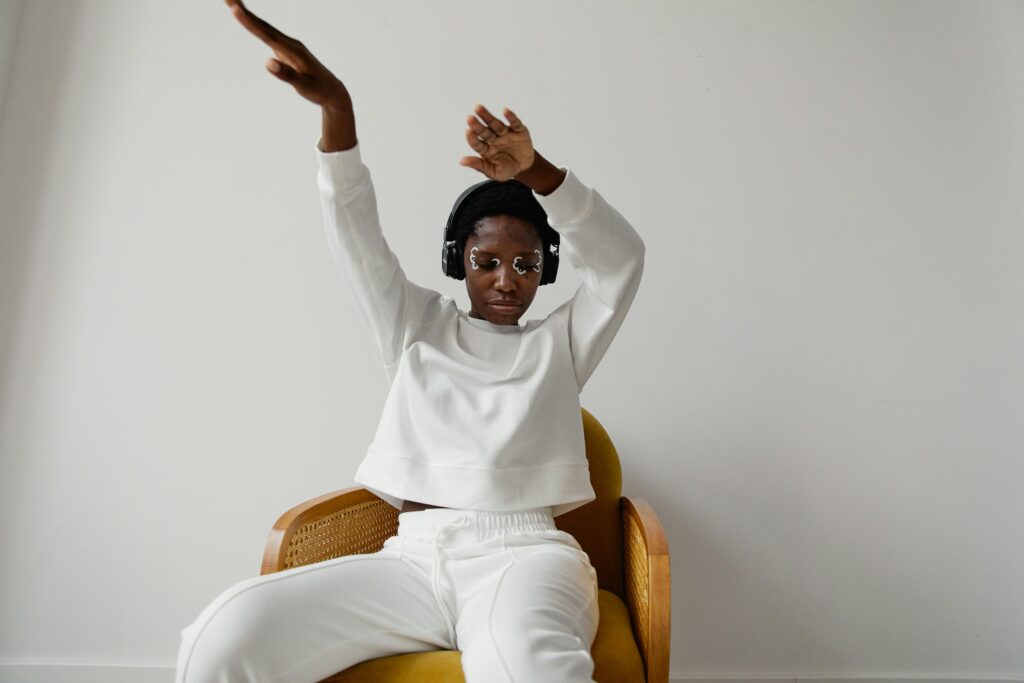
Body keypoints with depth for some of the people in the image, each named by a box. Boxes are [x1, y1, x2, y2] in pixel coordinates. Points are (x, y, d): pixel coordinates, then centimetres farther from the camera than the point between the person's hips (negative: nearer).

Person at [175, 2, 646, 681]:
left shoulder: (559, 344, 19)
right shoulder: (419, 327, 21)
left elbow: (621, 256, 5)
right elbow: (356, 235, 11)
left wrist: (535, 173, -12)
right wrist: (336, 105, -4)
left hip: (522, 552, -1)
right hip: (410, 556, 2)